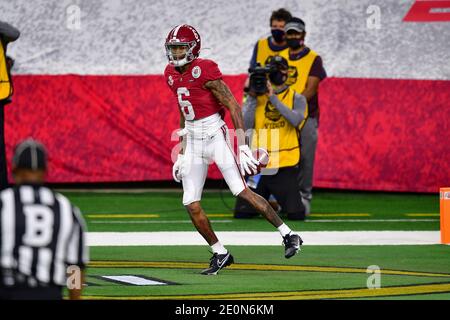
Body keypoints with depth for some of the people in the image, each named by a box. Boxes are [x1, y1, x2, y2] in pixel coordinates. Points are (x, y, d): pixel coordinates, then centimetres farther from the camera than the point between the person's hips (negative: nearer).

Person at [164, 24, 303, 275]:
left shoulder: (205, 71, -15)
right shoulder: (172, 75, 8)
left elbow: (234, 106, -14)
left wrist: (243, 146, -19)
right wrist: (181, 154, 19)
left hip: (215, 136, -7)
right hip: (193, 140, 7)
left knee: (242, 191, -13)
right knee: (191, 204, 1)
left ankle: (289, 236, -2)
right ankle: (220, 254, 14)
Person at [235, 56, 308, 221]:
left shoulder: (296, 98, 5)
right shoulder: (256, 97, 9)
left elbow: (295, 120, -16)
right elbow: (245, 125, -4)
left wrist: (273, 98, -17)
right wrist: (252, 97, -9)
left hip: (285, 167, -1)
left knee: (296, 215, -10)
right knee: (241, 213, -5)